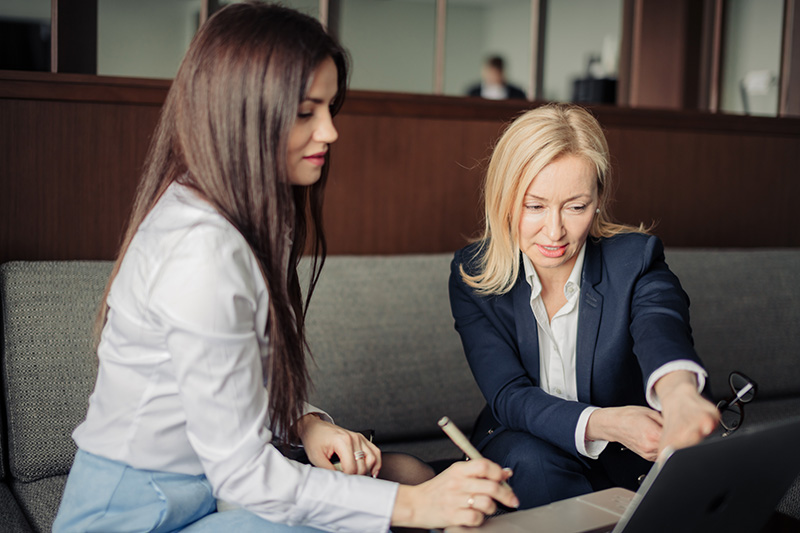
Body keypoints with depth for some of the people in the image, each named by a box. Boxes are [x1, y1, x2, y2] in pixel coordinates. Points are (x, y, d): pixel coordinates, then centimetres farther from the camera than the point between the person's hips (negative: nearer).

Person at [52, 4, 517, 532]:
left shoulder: (243, 219, 4)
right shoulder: (202, 250, -27)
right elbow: (241, 470, -24)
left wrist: (306, 424, -9)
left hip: (199, 486, 9)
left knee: (402, 471, -1)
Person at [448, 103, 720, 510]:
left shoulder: (635, 260, -14)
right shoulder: (472, 276, -10)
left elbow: (660, 326, -38)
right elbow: (509, 395, -20)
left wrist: (680, 394, -65)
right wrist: (605, 423, -42)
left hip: (629, 462, 0)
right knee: (531, 461, -34)